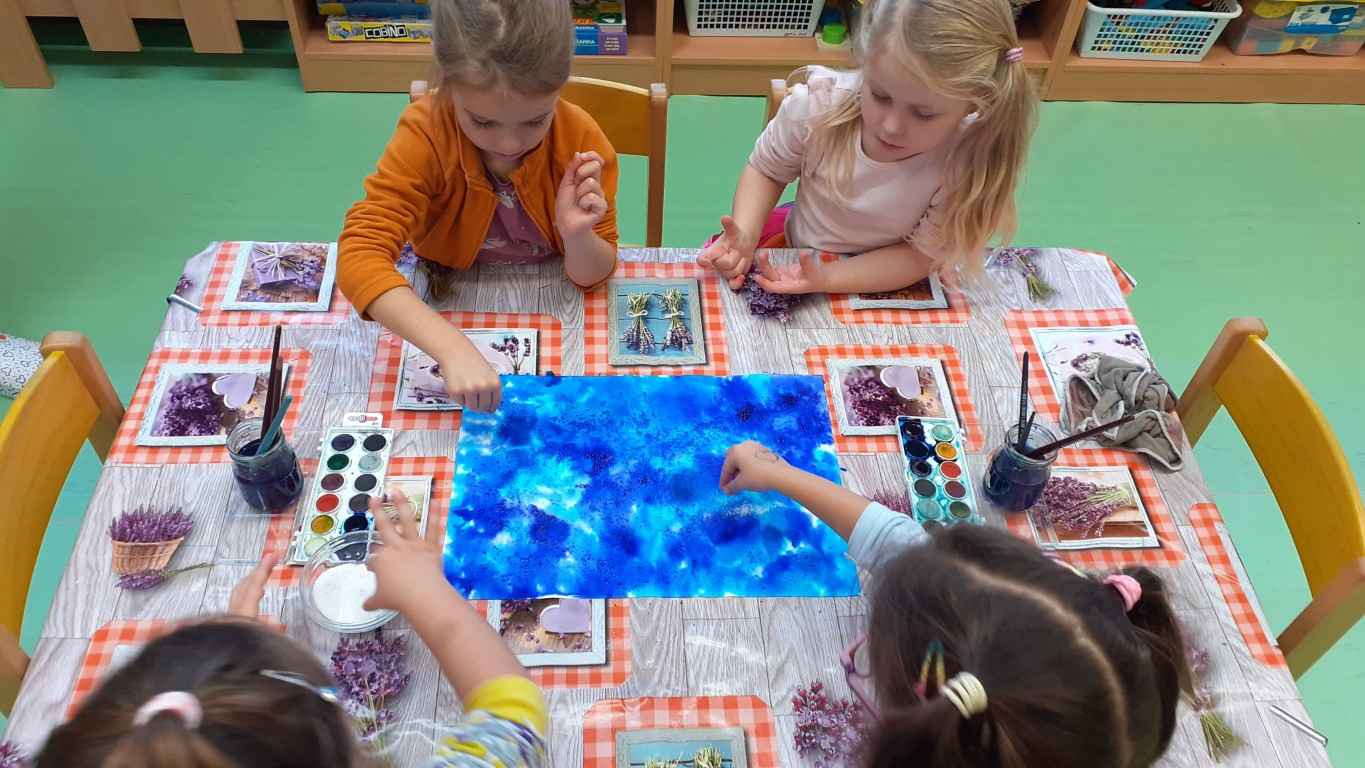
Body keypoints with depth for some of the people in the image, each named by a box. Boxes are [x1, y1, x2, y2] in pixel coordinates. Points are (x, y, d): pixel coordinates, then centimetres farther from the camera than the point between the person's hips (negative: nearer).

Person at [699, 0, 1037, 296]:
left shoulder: (967, 167, -29)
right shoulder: (818, 103, -24)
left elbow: (920, 255, -20)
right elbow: (766, 170, -5)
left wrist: (828, 279, -35)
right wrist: (744, 238, -23)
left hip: (885, 286, -2)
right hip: (795, 245, 2)